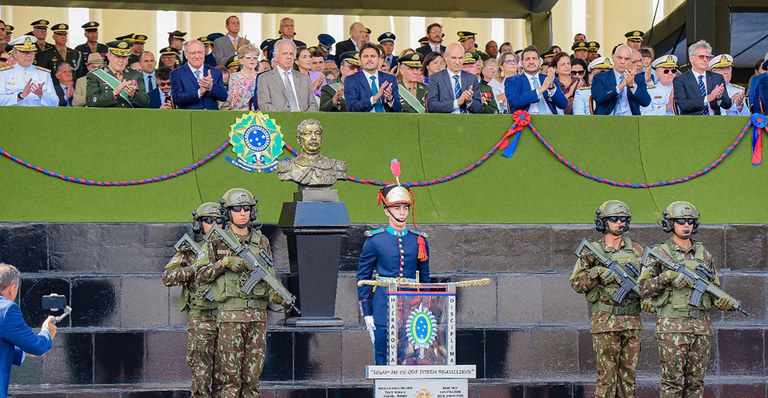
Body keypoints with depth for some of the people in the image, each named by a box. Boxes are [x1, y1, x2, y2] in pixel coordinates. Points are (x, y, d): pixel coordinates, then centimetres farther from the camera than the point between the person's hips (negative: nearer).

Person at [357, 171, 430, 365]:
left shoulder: (420, 241, 8)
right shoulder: (374, 240, -1)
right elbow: (363, 278, 2)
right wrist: (367, 313, -2)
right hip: (383, 307, -3)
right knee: (383, 360, -1)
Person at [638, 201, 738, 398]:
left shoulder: (704, 254, 15)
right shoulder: (660, 252, 2)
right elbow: (643, 288, -2)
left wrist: (723, 301, -2)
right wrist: (667, 277, -16)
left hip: (702, 325, 5)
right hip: (672, 326, -4)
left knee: (696, 381, 7)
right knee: (672, 381, -5)